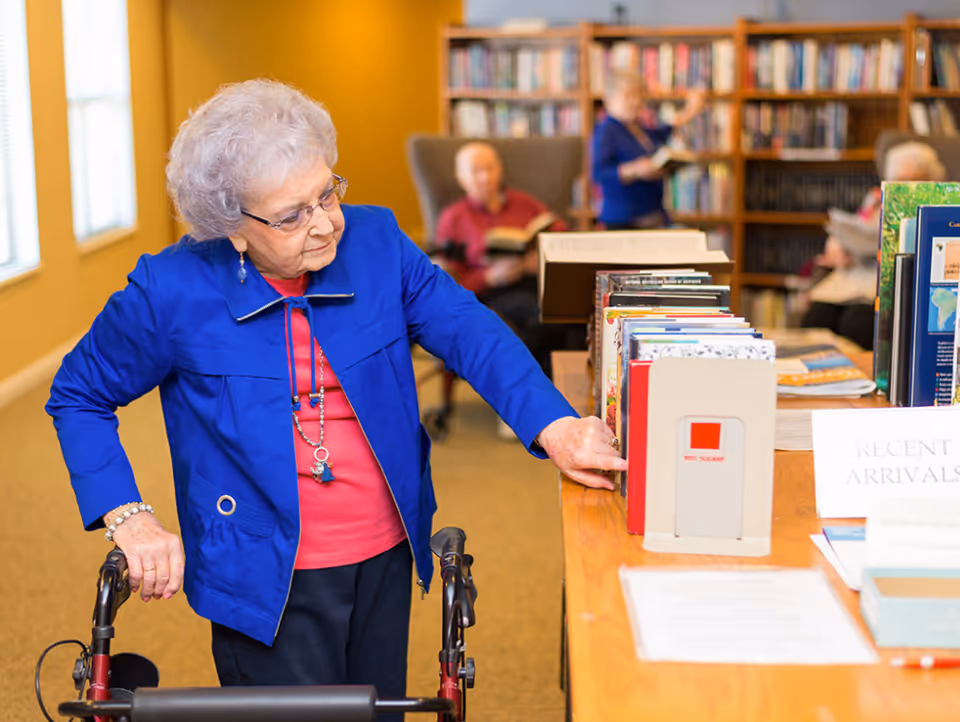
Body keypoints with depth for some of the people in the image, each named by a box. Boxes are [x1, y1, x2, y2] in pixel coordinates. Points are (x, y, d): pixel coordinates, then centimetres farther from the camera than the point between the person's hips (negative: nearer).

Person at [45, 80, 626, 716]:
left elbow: (469, 330, -9)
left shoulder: (375, 241, -5)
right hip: (266, 581, -4)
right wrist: (128, 517, -11)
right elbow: (79, 396, 0)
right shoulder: (173, 291, -13)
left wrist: (552, 426, -24)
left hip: (386, 562, 4)